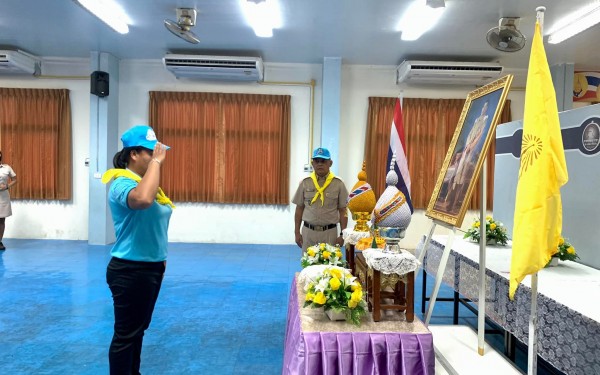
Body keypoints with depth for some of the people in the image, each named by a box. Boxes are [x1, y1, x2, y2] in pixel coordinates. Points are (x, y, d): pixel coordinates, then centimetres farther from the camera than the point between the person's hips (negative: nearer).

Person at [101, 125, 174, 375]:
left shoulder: (145, 182, 11)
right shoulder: (122, 183, -19)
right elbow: (143, 199, -43)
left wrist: (159, 256, 21)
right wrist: (156, 162, -32)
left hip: (151, 268, 10)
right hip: (131, 271, -10)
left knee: (139, 329, 22)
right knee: (126, 333, 4)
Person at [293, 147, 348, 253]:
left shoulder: (338, 183, -2)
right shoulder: (305, 183, 1)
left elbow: (343, 211, 1)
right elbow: (299, 208, 7)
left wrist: (342, 234, -2)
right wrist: (297, 232, 5)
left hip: (330, 232, -1)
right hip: (308, 231, 1)